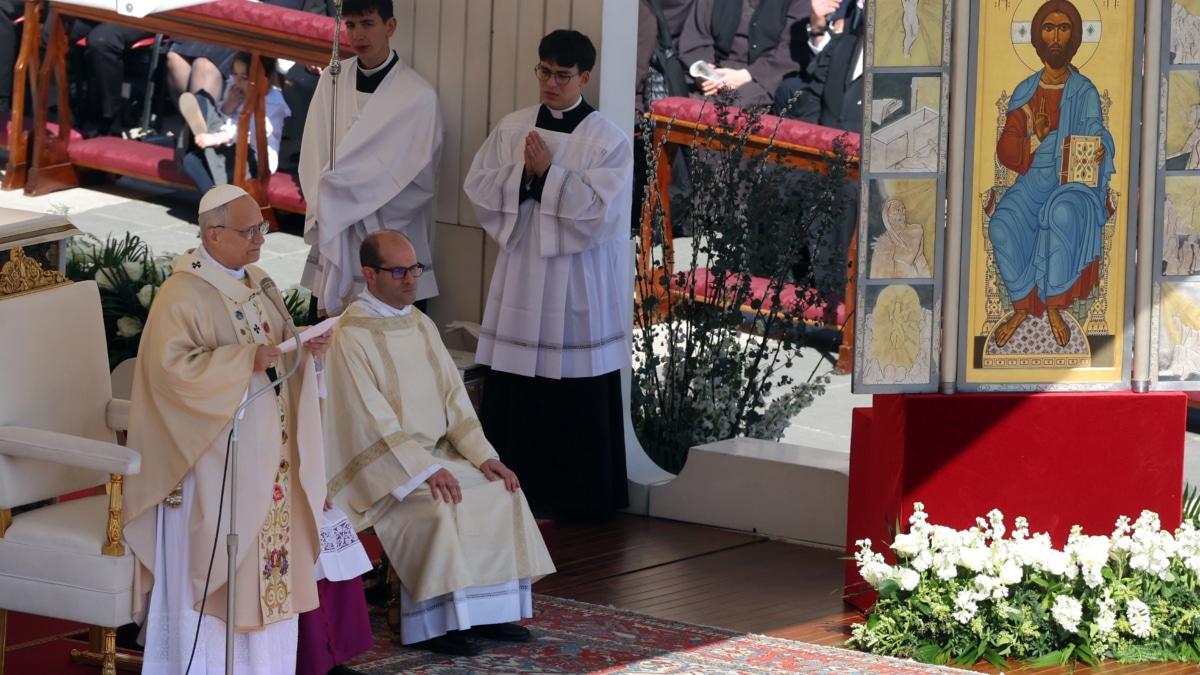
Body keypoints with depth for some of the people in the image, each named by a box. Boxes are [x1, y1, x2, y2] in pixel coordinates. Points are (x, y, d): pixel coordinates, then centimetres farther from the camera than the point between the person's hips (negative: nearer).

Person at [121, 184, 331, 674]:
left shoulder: (254, 282, 11)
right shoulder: (183, 295, -15)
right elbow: (172, 367, -23)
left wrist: (306, 347, -2)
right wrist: (245, 360, -26)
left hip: (264, 450, 8)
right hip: (213, 455, -8)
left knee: (267, 549, 11)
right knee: (211, 557, -2)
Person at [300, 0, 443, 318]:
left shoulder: (418, 95, -8)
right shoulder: (332, 80, 4)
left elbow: (418, 181, -7)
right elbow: (313, 156, 5)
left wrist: (349, 201, -8)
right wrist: (325, 208, -11)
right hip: (333, 238, 3)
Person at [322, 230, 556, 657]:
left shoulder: (421, 325, 12)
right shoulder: (351, 335, -13)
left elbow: (453, 396, 10)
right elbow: (372, 418, -19)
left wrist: (481, 454, -4)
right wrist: (425, 469, -26)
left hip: (437, 453, 8)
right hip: (384, 467, -8)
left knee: (501, 491, -9)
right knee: (438, 509, -30)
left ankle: (487, 611, -2)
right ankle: (429, 626, -18)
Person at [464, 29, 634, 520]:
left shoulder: (607, 140, -5)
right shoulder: (511, 129, 8)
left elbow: (599, 209, -15)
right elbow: (478, 188, 4)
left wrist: (547, 172, -15)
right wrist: (522, 172, -12)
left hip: (578, 284, -4)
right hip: (520, 273, 4)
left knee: (576, 392, 1)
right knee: (513, 388, 6)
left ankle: (576, 496, 11)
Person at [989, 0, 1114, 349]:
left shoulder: (1085, 92, 2)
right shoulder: (1025, 91, 8)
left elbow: (1096, 138, -6)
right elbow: (1006, 149, 3)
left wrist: (1098, 153, -29)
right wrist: (1035, 138, -17)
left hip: (1074, 180, -2)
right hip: (1033, 179, 2)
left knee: (1063, 214, -37)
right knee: (1002, 224, -29)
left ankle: (1054, 306, -23)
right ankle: (1021, 306, -12)